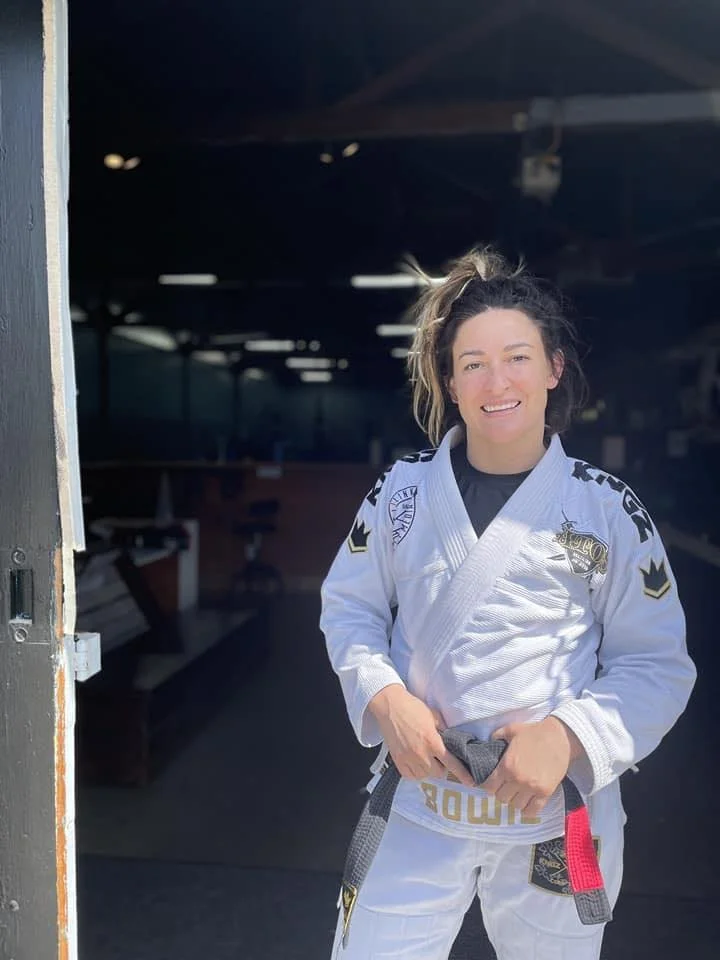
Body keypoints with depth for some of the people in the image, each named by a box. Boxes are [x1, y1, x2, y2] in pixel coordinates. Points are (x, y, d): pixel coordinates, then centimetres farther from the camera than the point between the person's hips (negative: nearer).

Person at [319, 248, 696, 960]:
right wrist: (385, 700, -13)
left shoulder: (609, 512, -8)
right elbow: (349, 607, 4)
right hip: (420, 802, 1)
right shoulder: (403, 491, -4)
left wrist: (569, 734, -19)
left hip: (557, 815, 0)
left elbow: (658, 665, -4)